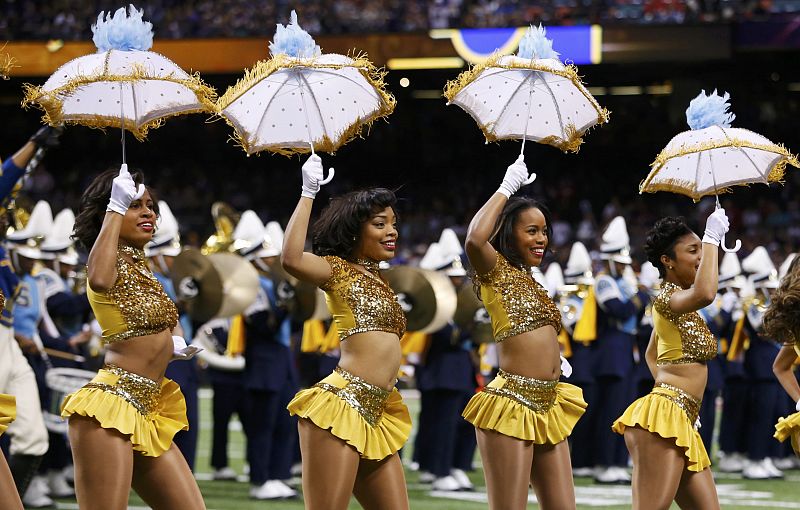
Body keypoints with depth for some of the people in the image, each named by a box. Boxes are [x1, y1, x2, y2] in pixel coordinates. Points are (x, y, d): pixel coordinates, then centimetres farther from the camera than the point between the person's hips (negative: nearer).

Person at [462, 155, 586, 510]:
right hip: (511, 404, -8)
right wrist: (507, 188, -12)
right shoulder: (497, 272, -1)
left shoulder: (531, 283, 22)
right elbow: (476, 239, -23)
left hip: (548, 407, 8)